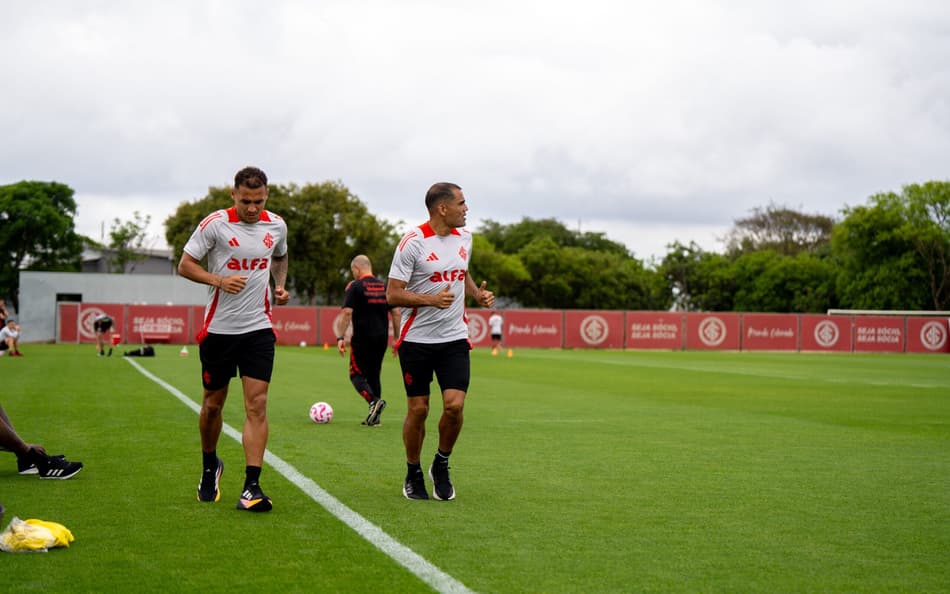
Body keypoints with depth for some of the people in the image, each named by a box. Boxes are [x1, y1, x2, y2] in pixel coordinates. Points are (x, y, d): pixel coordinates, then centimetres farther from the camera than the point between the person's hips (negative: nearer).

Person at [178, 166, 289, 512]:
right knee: (213, 404, 10)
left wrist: (280, 286, 7)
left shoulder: (276, 225, 4)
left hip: (258, 328, 2)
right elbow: (185, 265, -5)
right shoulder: (215, 224, -8)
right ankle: (210, 467, 36)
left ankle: (251, 487, -11)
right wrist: (219, 280, -20)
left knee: (257, 404, -10)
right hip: (218, 328, -2)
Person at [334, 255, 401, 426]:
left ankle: (374, 401, -22)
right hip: (381, 338, 5)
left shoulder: (355, 286, -5)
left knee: (357, 375, 2)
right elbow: (396, 312, 9)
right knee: (374, 375, 14)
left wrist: (340, 337, -12)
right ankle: (374, 417, 12)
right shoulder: (385, 286, 11)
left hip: (362, 338, -5)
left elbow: (347, 312, -13)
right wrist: (396, 338, 13)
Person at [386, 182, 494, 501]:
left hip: (454, 339, 4)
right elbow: (392, 294, -12)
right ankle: (413, 475, 22)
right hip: (417, 340, -4)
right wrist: (431, 300, -25)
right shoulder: (413, 242, -12)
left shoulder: (464, 238, 8)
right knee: (418, 409, 2)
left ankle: (441, 466, 14)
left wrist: (478, 294, 7)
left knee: (454, 405, -10)